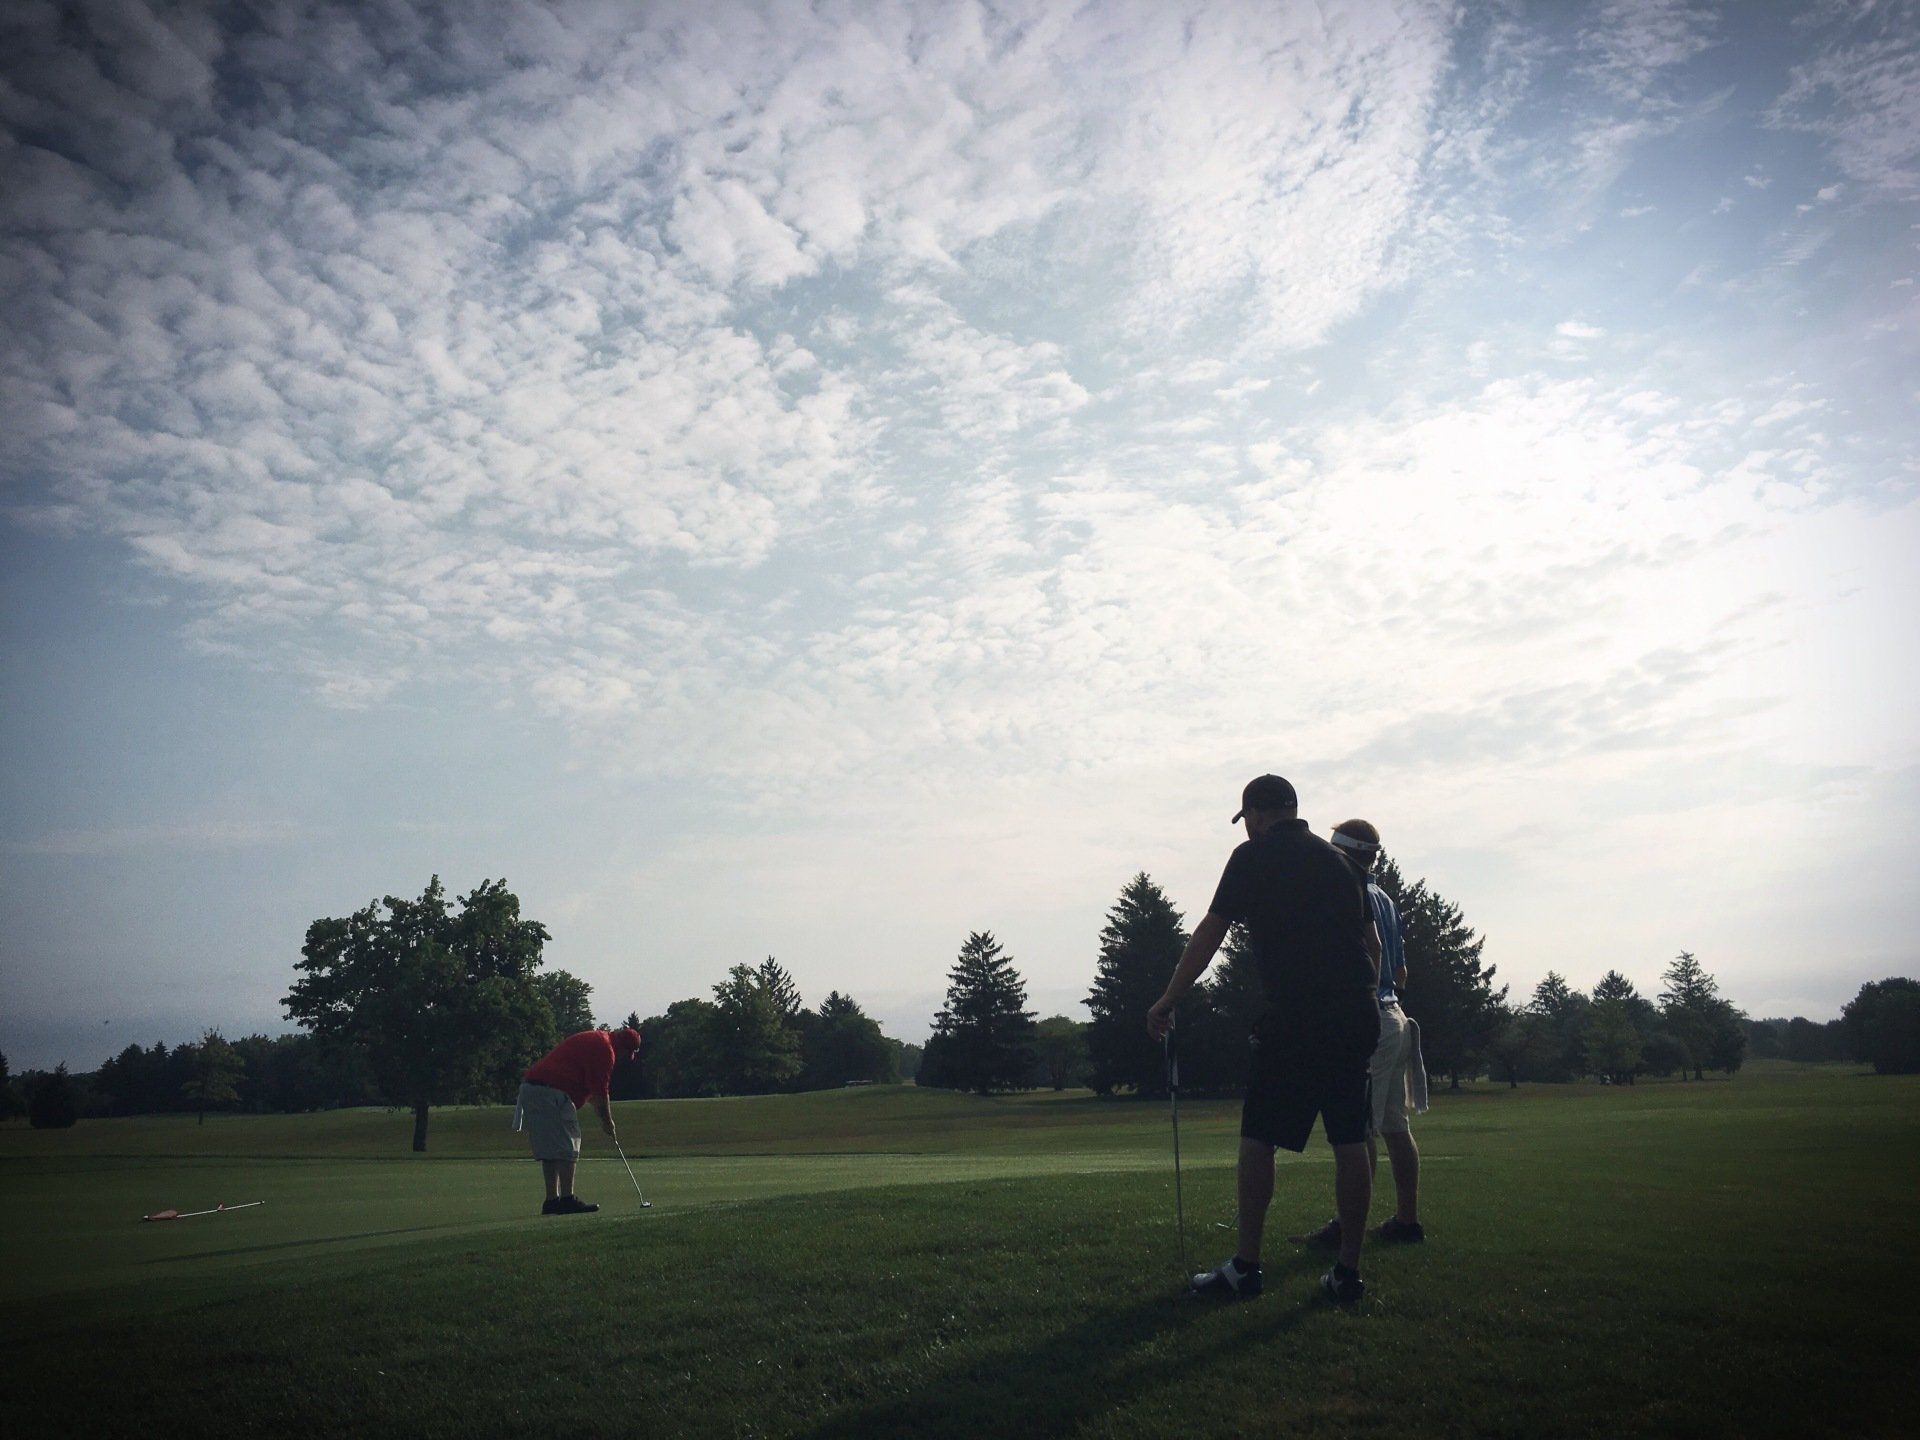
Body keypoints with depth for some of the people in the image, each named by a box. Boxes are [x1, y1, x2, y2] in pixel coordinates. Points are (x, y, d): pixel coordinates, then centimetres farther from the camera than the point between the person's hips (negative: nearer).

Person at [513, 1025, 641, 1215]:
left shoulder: (595, 1040, 23)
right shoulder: (605, 1050, -9)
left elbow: (591, 1089, 29)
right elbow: (599, 1093, -8)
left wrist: (603, 1117, 26)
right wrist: (608, 1123, 4)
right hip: (551, 1093, -10)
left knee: (550, 1149, 11)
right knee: (567, 1147, -6)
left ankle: (552, 1200, 12)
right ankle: (567, 1199, -7)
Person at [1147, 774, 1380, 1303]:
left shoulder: (1255, 857, -1)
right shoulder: (1335, 858, 17)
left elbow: (1209, 935, -2)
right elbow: (1371, 942, 18)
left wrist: (1168, 1000, 5)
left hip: (1296, 1014, -6)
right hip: (1357, 1014, 6)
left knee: (1258, 1138, 1)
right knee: (1350, 1140, 8)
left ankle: (1246, 1266, 2)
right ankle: (1348, 1270, 11)